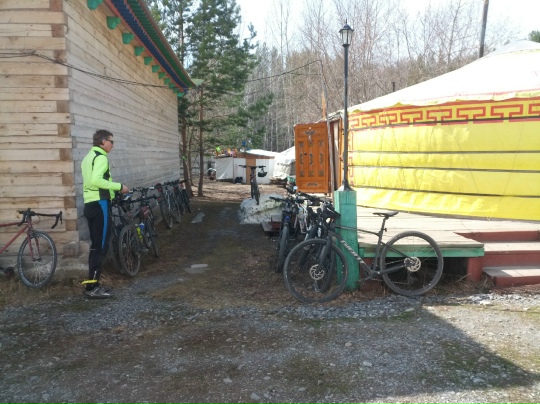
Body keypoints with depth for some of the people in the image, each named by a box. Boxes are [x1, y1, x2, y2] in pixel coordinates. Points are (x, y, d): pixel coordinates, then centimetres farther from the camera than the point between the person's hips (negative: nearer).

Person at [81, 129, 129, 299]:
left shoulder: (88, 157, 20)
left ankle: (92, 283, 17)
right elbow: (96, 180, -26)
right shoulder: (101, 157, -12)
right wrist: (119, 186, -18)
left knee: (95, 245, 13)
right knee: (101, 246, -6)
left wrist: (113, 188, 21)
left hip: (90, 204, 10)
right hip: (100, 204, -10)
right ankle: (92, 287, -5)